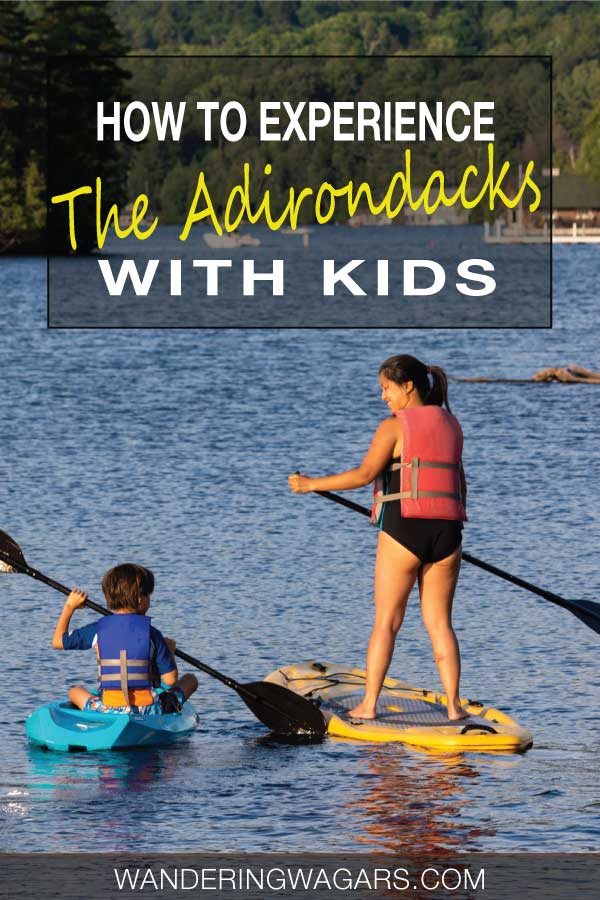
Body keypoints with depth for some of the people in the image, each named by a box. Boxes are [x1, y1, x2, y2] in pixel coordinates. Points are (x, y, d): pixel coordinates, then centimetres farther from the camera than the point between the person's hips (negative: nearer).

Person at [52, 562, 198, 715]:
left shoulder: (98, 629, -1)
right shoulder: (151, 633, -5)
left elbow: (57, 642, 11)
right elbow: (170, 679, -3)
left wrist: (69, 606, 23)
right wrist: (170, 651, 17)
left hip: (107, 711, 0)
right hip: (148, 711, 0)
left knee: (75, 691, 31)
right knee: (191, 679, 21)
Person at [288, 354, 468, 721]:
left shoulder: (395, 426, -6)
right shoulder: (451, 425, 12)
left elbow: (365, 473, -12)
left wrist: (312, 484, -5)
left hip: (403, 528, -5)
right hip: (446, 532, 5)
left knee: (386, 621, 2)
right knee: (440, 622, 9)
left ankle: (369, 704, 1)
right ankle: (454, 705, 2)